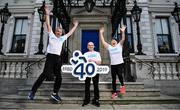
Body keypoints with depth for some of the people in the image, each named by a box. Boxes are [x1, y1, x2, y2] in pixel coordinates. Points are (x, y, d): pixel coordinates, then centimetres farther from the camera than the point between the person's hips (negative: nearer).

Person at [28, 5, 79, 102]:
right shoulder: (51, 35, 10)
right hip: (50, 56, -5)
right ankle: (33, 91, -7)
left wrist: (75, 26, 36)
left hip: (57, 58, 5)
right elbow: (48, 25, 5)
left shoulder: (62, 38, 20)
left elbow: (70, 33, 30)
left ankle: (55, 93, 16)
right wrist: (47, 14, 3)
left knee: (59, 77, 3)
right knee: (45, 74, -17)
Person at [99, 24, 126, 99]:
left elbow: (123, 39, -8)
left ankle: (122, 85, 3)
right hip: (112, 64, 3)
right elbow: (103, 41, 4)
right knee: (113, 79, 5)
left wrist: (123, 31, -20)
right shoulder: (109, 47, 10)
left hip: (120, 63, -3)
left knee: (119, 74, -26)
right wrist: (101, 33, 0)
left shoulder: (119, 45, 6)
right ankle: (114, 93, 17)